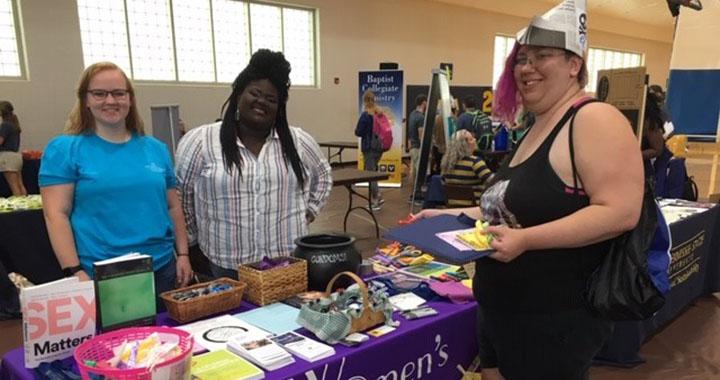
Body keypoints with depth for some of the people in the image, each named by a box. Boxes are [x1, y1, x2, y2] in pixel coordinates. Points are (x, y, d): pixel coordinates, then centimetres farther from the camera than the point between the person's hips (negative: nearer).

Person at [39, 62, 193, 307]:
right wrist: (74, 272, -14)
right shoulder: (64, 149, -2)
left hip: (162, 269, 4)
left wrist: (182, 254, 7)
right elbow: (56, 214, -7)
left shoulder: (156, 148, 9)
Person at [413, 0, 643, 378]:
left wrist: (525, 240, -30)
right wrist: (450, 216, 11)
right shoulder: (536, 128, 12)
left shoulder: (595, 120, -16)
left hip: (557, 320, -9)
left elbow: (620, 212, -25)